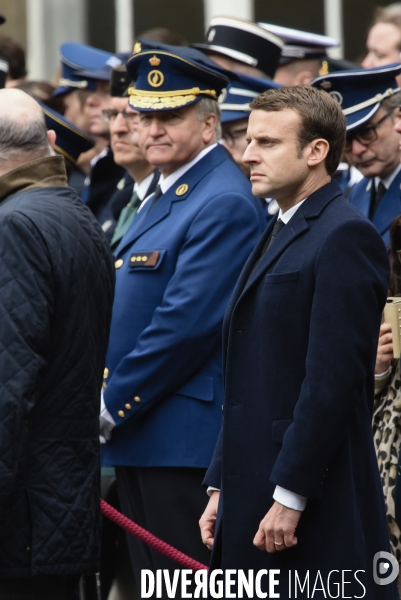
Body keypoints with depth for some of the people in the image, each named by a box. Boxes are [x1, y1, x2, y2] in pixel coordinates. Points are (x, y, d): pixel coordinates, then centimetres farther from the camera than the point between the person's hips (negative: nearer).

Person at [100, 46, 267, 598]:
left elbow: (187, 322, -21)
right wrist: (109, 407, 12)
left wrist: (111, 406, -15)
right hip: (136, 434, 10)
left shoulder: (224, 204, -15)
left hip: (184, 440, -10)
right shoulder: (164, 197, 18)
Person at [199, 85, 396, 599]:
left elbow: (334, 379, -18)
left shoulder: (346, 237, -11)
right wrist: (221, 488, 16)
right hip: (256, 496, 9)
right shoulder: (277, 236, 19)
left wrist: (290, 498, -20)